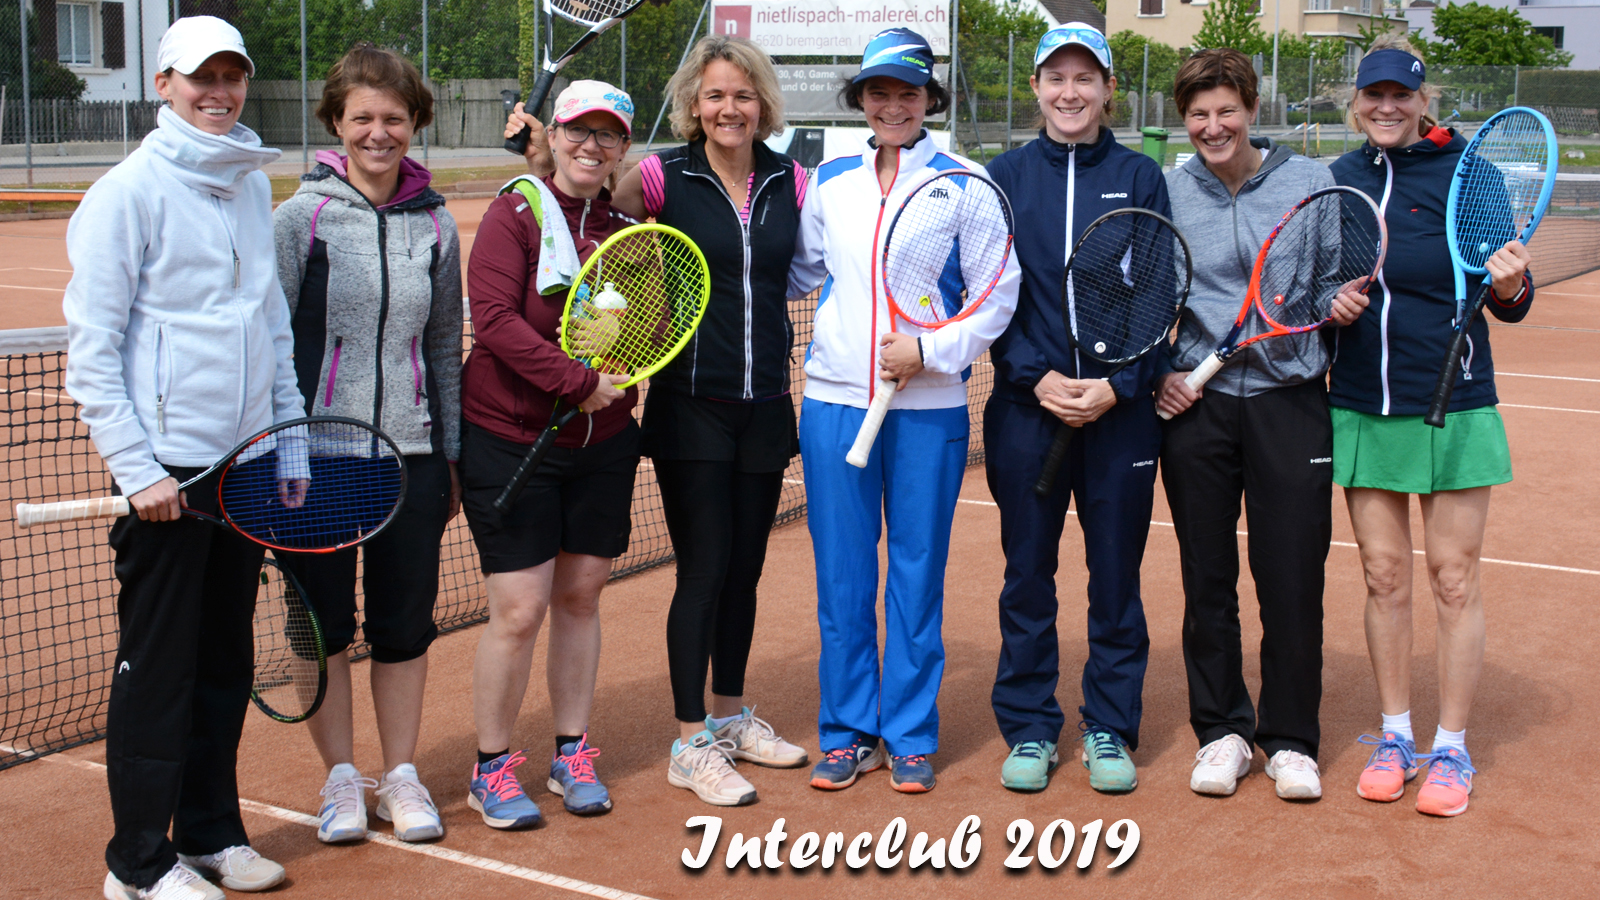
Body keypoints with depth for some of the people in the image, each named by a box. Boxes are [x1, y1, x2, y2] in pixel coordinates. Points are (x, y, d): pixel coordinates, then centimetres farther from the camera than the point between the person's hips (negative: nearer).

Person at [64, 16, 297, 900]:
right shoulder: (129, 191, -8)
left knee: (225, 660, 13)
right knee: (157, 663, 1)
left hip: (247, 464, 6)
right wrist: (138, 469, -15)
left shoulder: (253, 184, 13)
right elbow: (90, 349, -9)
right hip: (167, 468, -6)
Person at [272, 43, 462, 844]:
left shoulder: (435, 225, 6)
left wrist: (452, 455, 12)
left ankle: (401, 775, 23)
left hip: (410, 451, 3)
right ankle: (341, 776, 23)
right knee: (323, 623, 7)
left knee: (407, 624, 8)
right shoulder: (303, 216, -3)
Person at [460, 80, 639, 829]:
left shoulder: (626, 229, 8)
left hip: (602, 442, 5)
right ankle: (492, 767, 13)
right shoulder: (516, 212, -7)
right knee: (519, 607, -4)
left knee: (580, 595, 10)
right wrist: (577, 382, -23)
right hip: (509, 437, -5)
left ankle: (573, 755, 24)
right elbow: (494, 316, -17)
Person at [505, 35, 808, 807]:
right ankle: (690, 744, 8)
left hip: (764, 406, 4)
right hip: (691, 405, -4)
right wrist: (544, 160, -23)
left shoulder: (790, 184, 5)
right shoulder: (666, 178, -4)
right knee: (704, 570, -3)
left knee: (745, 569, 14)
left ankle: (731, 715, 31)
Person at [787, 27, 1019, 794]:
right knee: (841, 574, 6)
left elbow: (999, 293, -3)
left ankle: (910, 736, 17)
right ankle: (847, 731, 19)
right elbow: (798, 272, 18)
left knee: (916, 573, 5)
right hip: (834, 402, 2)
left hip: (929, 408, -2)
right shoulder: (829, 181, 9)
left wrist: (930, 350, -13)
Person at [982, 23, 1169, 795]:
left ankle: (1109, 729, 19)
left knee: (1116, 575, 6)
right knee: (1027, 573, 6)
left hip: (1121, 408, 0)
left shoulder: (1140, 177, 5)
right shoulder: (1004, 175, 5)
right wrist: (1037, 376, -11)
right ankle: (1030, 728, 18)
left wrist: (1116, 384, -10)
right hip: (1026, 406, 0)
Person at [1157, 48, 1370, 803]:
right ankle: (1222, 731, 21)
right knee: (1207, 577, 6)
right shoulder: (1166, 194, 5)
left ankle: (1290, 740, 16)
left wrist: (1342, 303, -12)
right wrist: (1156, 371, -1)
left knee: (1293, 577, 1)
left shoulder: (1310, 182, 2)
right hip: (1196, 403, 1)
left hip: (1290, 401, -1)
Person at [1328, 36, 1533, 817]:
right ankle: (1395, 737, 22)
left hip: (1452, 408, -3)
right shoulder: (1338, 181, 7)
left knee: (1453, 579, 2)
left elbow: (1509, 304, -3)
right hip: (1362, 409, 3)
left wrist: (1509, 284, -25)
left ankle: (1451, 750, 13)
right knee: (1383, 577, 9)